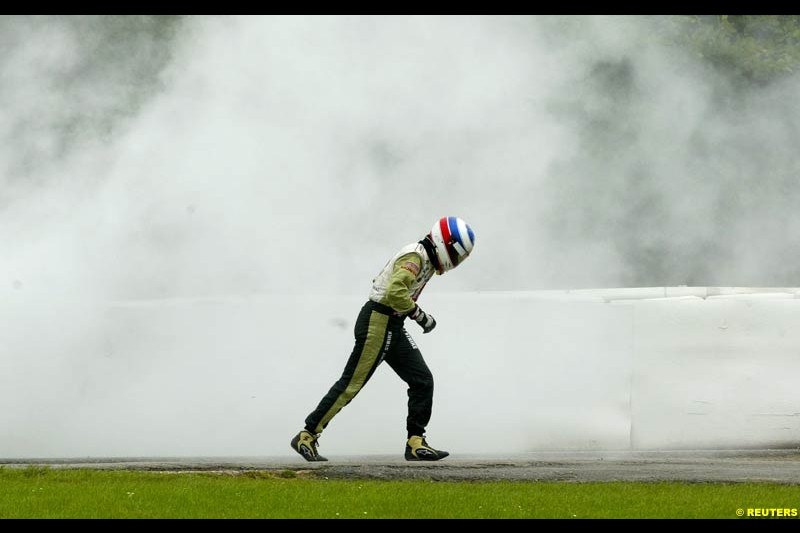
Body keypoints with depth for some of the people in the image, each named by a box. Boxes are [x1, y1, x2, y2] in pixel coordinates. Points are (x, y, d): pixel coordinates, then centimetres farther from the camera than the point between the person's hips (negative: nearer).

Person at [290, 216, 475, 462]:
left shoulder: (426, 260, 14)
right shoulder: (416, 256, -17)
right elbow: (395, 292, -31)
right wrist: (420, 315, -21)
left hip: (393, 328, 10)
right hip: (377, 323, -10)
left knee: (422, 381, 2)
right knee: (351, 384, -6)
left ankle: (416, 443, 3)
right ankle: (307, 436, 2)